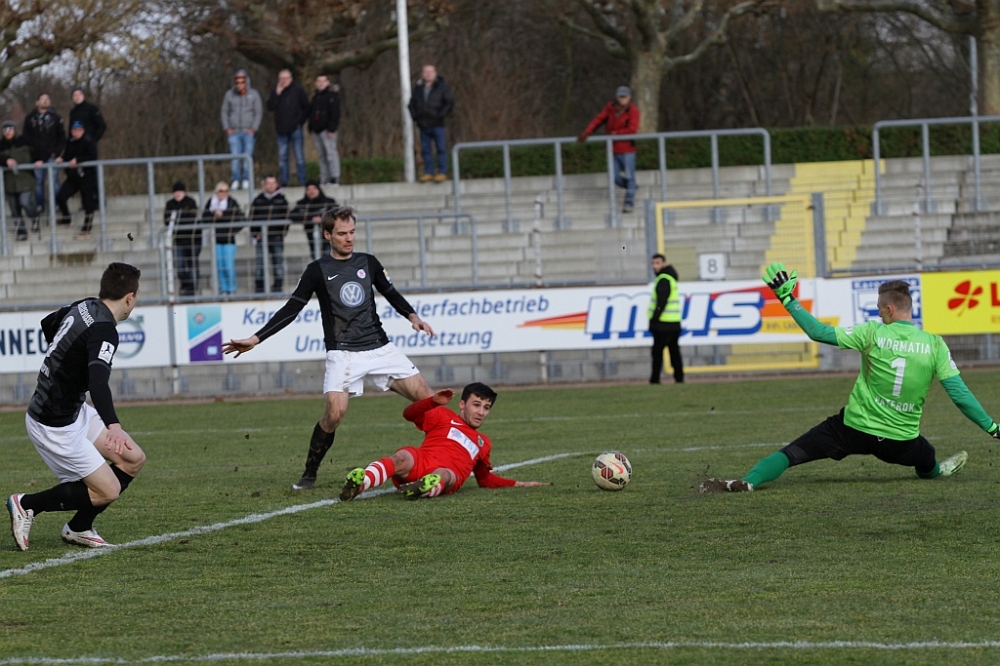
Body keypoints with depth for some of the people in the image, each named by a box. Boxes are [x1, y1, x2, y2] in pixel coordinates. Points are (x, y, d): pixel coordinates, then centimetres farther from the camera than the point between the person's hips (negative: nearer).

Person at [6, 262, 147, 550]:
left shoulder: (83, 307, 3)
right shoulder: (104, 330, -25)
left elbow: (48, 324, 25)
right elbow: (98, 381, -42)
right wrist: (113, 426, -56)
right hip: (54, 426, -10)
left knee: (134, 459, 9)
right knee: (108, 491, -4)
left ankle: (78, 529, 20)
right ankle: (28, 505, 7)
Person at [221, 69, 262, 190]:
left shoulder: (253, 94, 3)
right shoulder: (229, 95, 6)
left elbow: (258, 112, 5)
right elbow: (225, 112, 12)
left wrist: (253, 128, -4)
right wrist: (227, 128, 3)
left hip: (248, 131, -1)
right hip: (234, 131, 1)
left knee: (247, 156, -5)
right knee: (235, 156, -7)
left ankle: (246, 180, 1)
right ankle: (236, 180, -3)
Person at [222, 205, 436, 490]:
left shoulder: (368, 263, 8)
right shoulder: (318, 271, -1)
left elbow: (391, 293, 21)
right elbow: (291, 309, -1)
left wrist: (412, 316, 2)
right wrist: (255, 339, -7)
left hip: (380, 347, 4)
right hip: (343, 354, -4)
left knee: (424, 395, -4)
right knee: (335, 413, -21)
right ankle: (309, 474, -5)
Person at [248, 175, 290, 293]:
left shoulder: (282, 200, 4)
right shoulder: (258, 200, 7)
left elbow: (286, 218, 2)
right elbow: (253, 218, 7)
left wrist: (283, 232, -6)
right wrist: (255, 233, -2)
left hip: (277, 237, 0)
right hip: (262, 236, 0)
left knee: (278, 262, 2)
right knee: (260, 262, -2)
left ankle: (278, 286, 7)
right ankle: (259, 287, 1)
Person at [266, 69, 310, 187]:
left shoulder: (298, 90, 0)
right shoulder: (276, 92, 9)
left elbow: (306, 108, 4)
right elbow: (270, 107, -2)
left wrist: (300, 120, -3)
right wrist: (277, 94, -10)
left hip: (295, 128, -4)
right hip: (281, 129, 4)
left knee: (299, 155, -2)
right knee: (282, 157, 4)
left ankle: (302, 181, 0)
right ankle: (284, 181, 8)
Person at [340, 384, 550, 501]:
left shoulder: (483, 443, 39)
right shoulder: (444, 416, 28)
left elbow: (485, 479, 45)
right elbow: (409, 414, 15)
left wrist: (518, 484, 38)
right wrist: (434, 401, -2)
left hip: (449, 475, 2)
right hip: (421, 460, -2)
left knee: (444, 476, -38)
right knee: (403, 458, -38)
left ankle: (426, 488, -74)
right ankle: (360, 482, -65)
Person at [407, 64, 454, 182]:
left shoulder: (442, 87, 1)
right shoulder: (418, 88, 11)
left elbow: (450, 103, -2)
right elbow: (412, 103, 21)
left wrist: (440, 115, -11)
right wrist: (414, 116, 5)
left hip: (437, 124, -4)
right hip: (423, 124, 4)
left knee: (441, 149, -3)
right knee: (425, 149, 5)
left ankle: (443, 172, 1)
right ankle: (428, 173, 10)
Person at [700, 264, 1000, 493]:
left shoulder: (872, 333, -10)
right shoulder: (935, 345, -6)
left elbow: (819, 332, -8)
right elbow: (960, 394, -4)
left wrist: (787, 299, 0)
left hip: (855, 429, -2)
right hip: (900, 442, 2)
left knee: (791, 454, -2)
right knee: (928, 462, 37)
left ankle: (748, 482, -21)